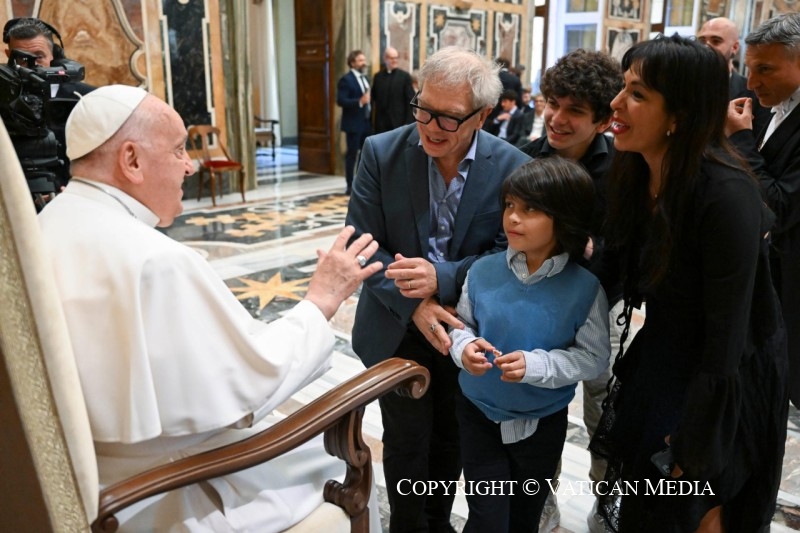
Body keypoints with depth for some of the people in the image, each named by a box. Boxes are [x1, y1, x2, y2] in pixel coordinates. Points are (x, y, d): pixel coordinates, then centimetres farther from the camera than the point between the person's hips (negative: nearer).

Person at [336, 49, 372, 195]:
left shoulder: (365, 79, 17)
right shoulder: (346, 80, -9)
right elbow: (341, 101, -17)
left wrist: (370, 113, 10)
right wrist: (359, 101, -27)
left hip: (366, 122, 8)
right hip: (353, 123, -8)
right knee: (352, 154, -4)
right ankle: (350, 186, 1)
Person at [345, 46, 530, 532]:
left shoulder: (513, 167, -14)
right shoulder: (382, 153, -13)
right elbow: (363, 244, -12)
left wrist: (442, 278, -30)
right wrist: (415, 305, -24)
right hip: (398, 330, -1)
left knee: (451, 439, 21)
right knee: (407, 442, 14)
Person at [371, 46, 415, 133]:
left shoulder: (405, 76, 1)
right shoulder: (378, 76, 9)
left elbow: (410, 101, -2)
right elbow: (373, 98, 12)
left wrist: (409, 122, -9)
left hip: (399, 122, -2)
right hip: (381, 123, 2)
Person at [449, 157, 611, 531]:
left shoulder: (585, 287, -18)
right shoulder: (483, 270, -13)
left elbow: (594, 357, -14)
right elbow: (462, 324, 0)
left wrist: (535, 364, -27)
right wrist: (465, 347, -22)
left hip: (543, 422, 0)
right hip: (479, 413, 1)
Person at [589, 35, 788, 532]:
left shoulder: (726, 194, -30)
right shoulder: (634, 173, -8)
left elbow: (726, 338, -25)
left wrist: (694, 449, -19)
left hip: (726, 385, -6)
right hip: (658, 363, 6)